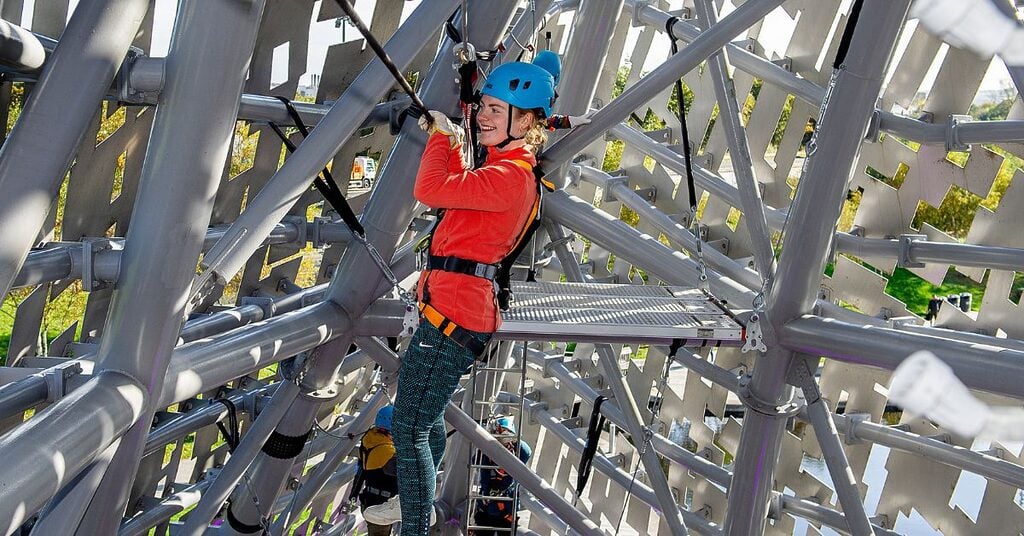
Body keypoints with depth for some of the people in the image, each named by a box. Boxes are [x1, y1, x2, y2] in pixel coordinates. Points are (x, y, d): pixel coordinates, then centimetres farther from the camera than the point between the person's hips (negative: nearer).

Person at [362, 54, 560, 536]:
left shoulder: (511, 176, -18)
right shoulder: (505, 166, 16)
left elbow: (429, 190, -25)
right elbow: (458, 192, 32)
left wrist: (440, 136, -10)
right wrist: (451, 144, 17)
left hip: (453, 316, -12)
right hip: (453, 311, 12)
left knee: (409, 428, -8)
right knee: (426, 415, 28)